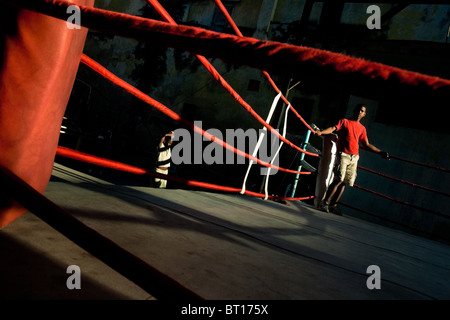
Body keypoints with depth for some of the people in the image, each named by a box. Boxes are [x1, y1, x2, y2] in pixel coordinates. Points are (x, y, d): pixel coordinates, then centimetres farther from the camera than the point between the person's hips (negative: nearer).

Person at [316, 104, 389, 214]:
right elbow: (333, 128, -8)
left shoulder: (362, 128, 20)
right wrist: (321, 132, -27)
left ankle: (333, 206, 7)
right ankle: (324, 203, -11)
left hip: (354, 158, 5)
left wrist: (380, 152, 19)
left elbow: (366, 145, 23)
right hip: (343, 155, -5)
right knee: (339, 180, -17)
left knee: (344, 183, 1)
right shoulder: (344, 121, 8)